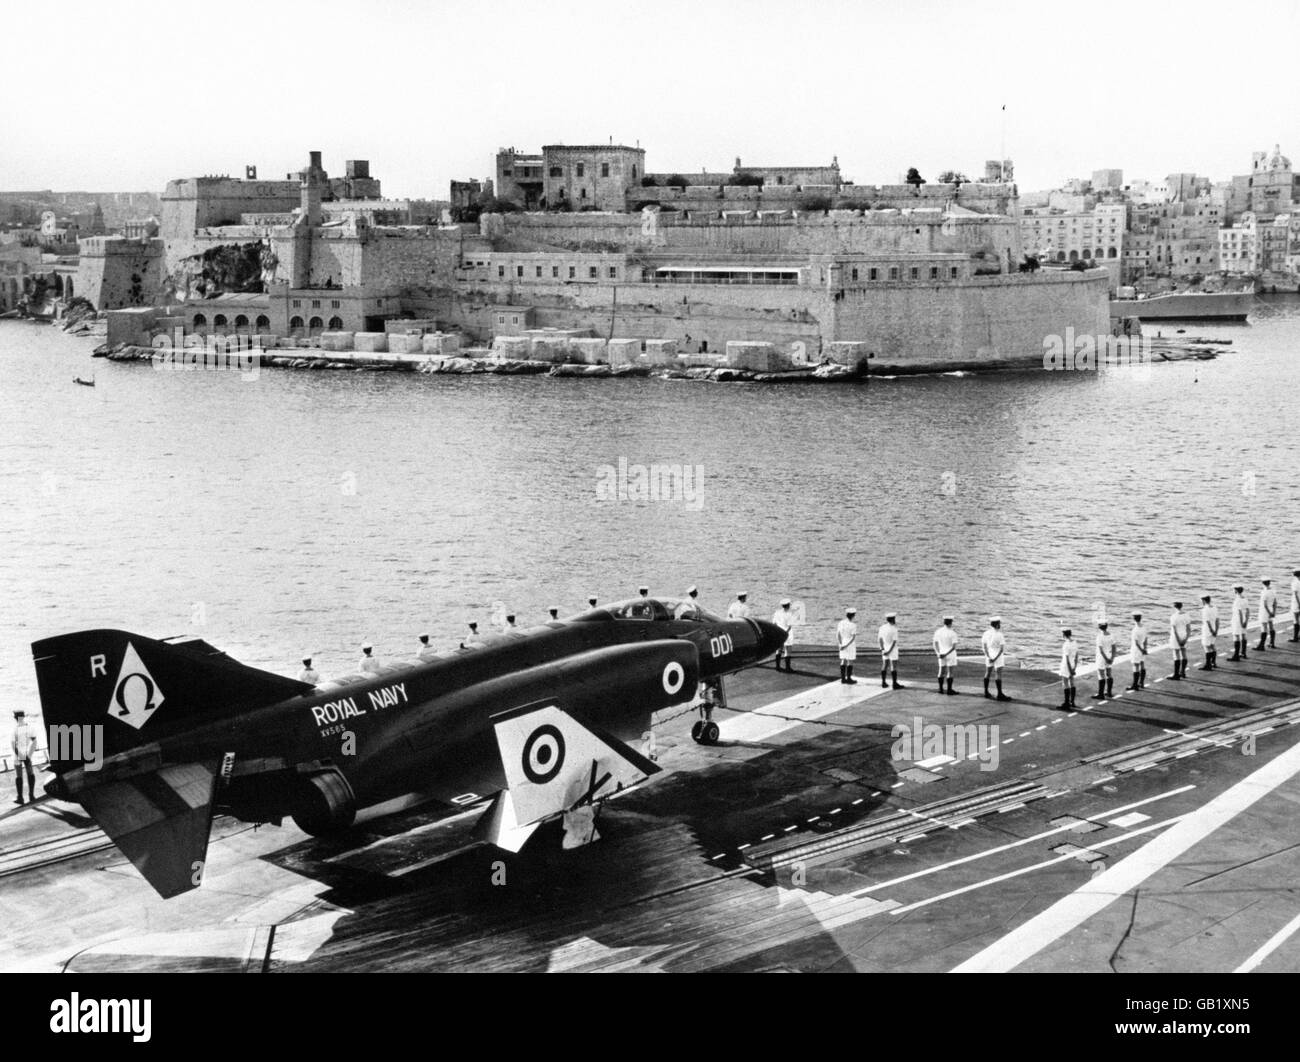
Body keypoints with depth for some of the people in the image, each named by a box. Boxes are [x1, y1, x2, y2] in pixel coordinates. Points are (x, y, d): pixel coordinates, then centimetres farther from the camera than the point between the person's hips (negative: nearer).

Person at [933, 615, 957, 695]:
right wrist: (946, 654, -19)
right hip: (950, 654, -5)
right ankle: (949, 690, 4)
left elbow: (935, 643, 2)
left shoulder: (938, 631, 2)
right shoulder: (952, 633, -14)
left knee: (941, 671, 13)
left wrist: (938, 653, -5)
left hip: (941, 654, 5)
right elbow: (954, 646, -19)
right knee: (950, 672, 1)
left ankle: (941, 689, 18)